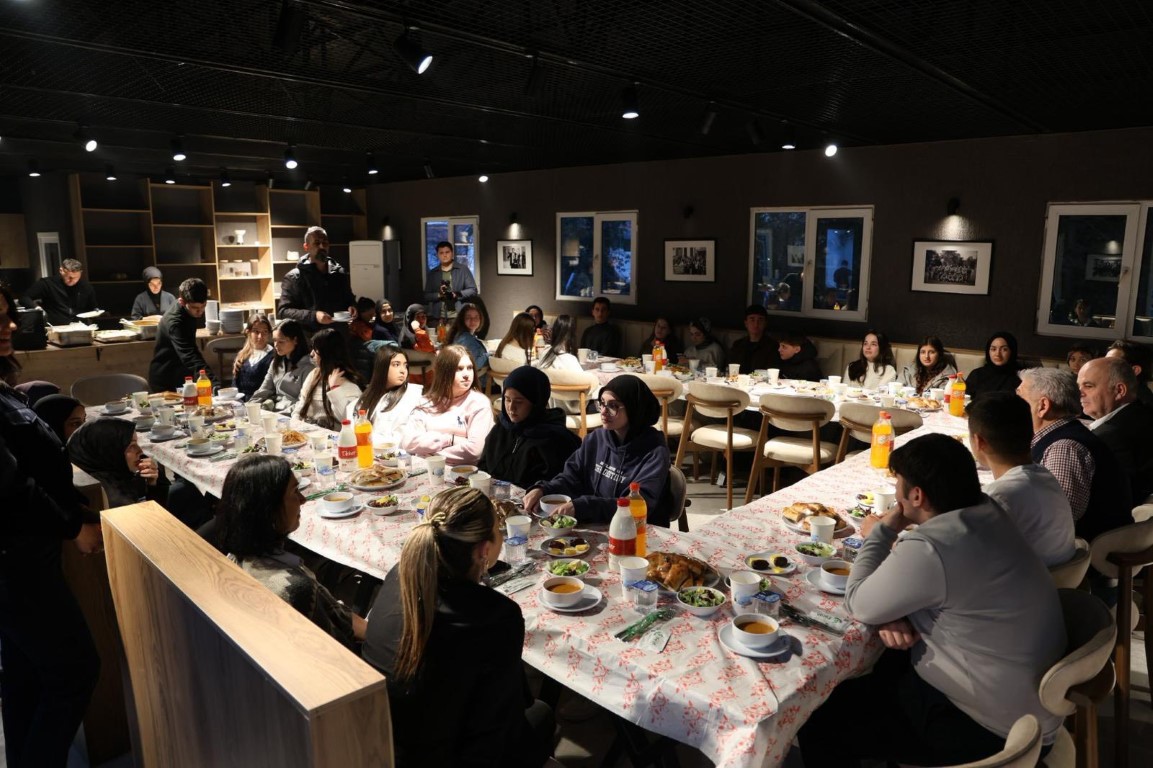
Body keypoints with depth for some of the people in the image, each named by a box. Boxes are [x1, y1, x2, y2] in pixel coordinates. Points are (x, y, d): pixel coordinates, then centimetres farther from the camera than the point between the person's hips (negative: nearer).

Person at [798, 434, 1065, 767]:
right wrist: (893, 615, -11)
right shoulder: (987, 513, -3)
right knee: (864, 678, 24)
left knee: (821, 720, -1)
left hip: (990, 727, -9)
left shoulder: (929, 549, -32)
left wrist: (882, 531, -6)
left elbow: (860, 605, -16)